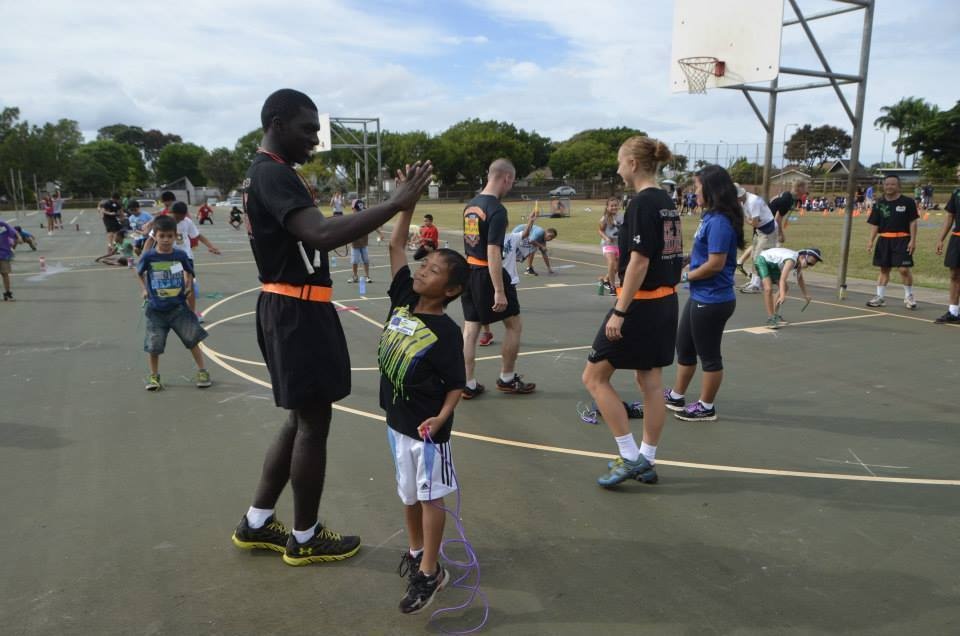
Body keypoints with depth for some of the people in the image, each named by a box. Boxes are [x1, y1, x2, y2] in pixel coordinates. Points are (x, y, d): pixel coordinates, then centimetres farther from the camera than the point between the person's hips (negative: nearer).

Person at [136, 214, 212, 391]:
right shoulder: (149, 256, -8)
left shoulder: (180, 255, -5)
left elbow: (189, 271, 16)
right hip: (156, 309, 0)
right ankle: (154, 376, 24)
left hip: (178, 307, 0)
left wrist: (189, 286, 4)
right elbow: (139, 272, 13)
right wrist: (144, 289, 6)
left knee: (193, 339, 1)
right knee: (153, 345, 4)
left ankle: (202, 371, 16)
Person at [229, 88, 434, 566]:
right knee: (313, 423, 1)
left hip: (289, 308, 11)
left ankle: (256, 523, 28)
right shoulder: (274, 175, -18)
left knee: (302, 419, 18)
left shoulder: (264, 173, 17)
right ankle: (305, 539, 17)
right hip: (298, 311, -11)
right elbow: (322, 234, -34)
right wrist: (396, 204, -34)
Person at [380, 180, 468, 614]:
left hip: (426, 427, -7)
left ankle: (430, 572, 18)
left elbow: (456, 384, -15)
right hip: (396, 419, 7)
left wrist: (441, 417, -32)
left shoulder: (446, 332, -21)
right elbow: (396, 244, -2)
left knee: (430, 496, 6)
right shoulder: (402, 299, -4)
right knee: (408, 492, 21)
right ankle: (416, 550, 40)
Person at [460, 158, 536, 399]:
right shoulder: (497, 210, -18)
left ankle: (468, 384, 14)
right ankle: (507, 379, 19)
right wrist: (499, 291, -23)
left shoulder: (470, 205, 8)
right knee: (514, 325, 9)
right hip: (487, 274, -8)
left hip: (469, 271, 8)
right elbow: (493, 252, -23)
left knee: (470, 328, 9)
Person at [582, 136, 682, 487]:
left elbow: (639, 262, -22)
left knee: (595, 377, 2)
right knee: (650, 380, 13)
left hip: (640, 304, -9)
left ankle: (630, 458, 4)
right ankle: (647, 461, 22)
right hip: (666, 301, 9)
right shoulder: (667, 202, 11)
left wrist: (619, 312, -21)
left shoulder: (642, 203, -16)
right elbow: (674, 256, 15)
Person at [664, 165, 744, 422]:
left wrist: (688, 275, -10)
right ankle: (676, 397, 34)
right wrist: (687, 263, -1)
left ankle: (706, 407, 22)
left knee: (709, 355, 6)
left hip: (712, 301, -10)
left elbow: (716, 264, -25)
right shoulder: (711, 217, 6)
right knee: (684, 346, 20)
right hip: (700, 297, 10)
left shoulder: (719, 221, -22)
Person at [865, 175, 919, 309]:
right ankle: (880, 297, 17)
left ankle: (909, 296, 12)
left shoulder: (908, 202, -2)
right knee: (884, 269, 10)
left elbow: (913, 222, -3)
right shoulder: (879, 203, 8)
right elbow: (874, 224, 9)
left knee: (904, 269, -7)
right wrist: (871, 240, -1)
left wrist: (913, 240, -9)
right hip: (884, 240, 4)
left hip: (902, 240, -3)